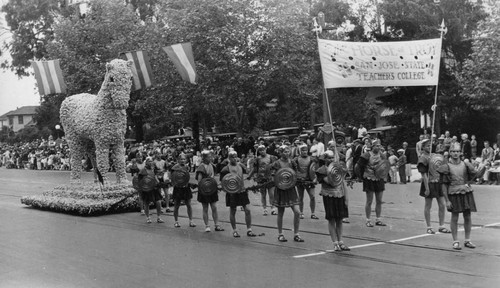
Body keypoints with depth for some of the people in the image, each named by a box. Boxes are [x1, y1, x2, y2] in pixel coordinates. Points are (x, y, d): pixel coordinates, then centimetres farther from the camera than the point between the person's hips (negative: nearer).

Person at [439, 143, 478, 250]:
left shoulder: (465, 165, 4)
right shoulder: (447, 167, -4)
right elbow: (444, 185, -4)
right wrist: (447, 200, -8)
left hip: (466, 193, 3)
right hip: (453, 194, -3)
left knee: (468, 217, 7)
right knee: (454, 218, 1)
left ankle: (467, 240, 20)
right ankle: (455, 241, 11)